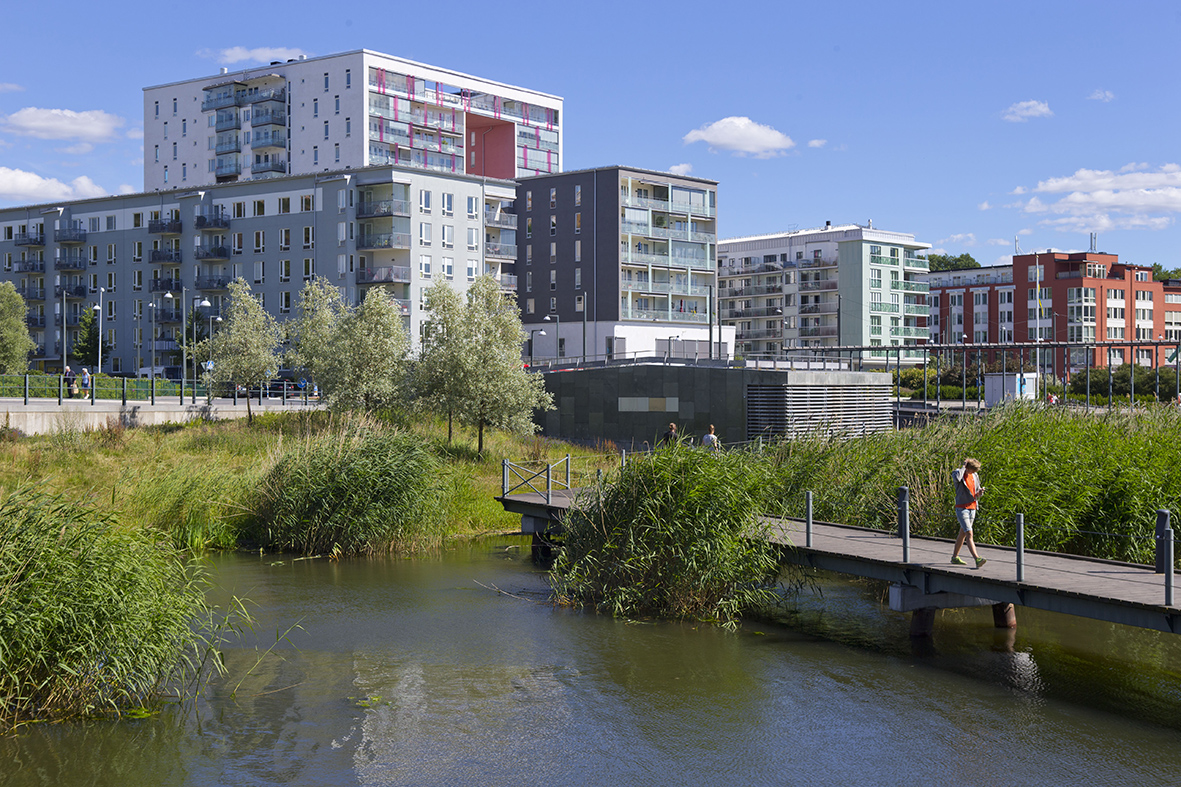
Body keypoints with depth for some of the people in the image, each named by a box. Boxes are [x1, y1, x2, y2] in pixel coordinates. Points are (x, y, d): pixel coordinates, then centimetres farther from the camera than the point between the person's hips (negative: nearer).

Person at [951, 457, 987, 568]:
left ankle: (955, 557, 26)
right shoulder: (958, 473, -7)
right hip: (961, 508, -7)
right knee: (969, 534, -16)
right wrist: (963, 467, -19)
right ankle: (977, 559, -26)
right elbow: (957, 478, -34)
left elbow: (977, 495, 18)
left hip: (972, 508, 7)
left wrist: (980, 492, -6)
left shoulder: (975, 476, 10)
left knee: (963, 533, 15)